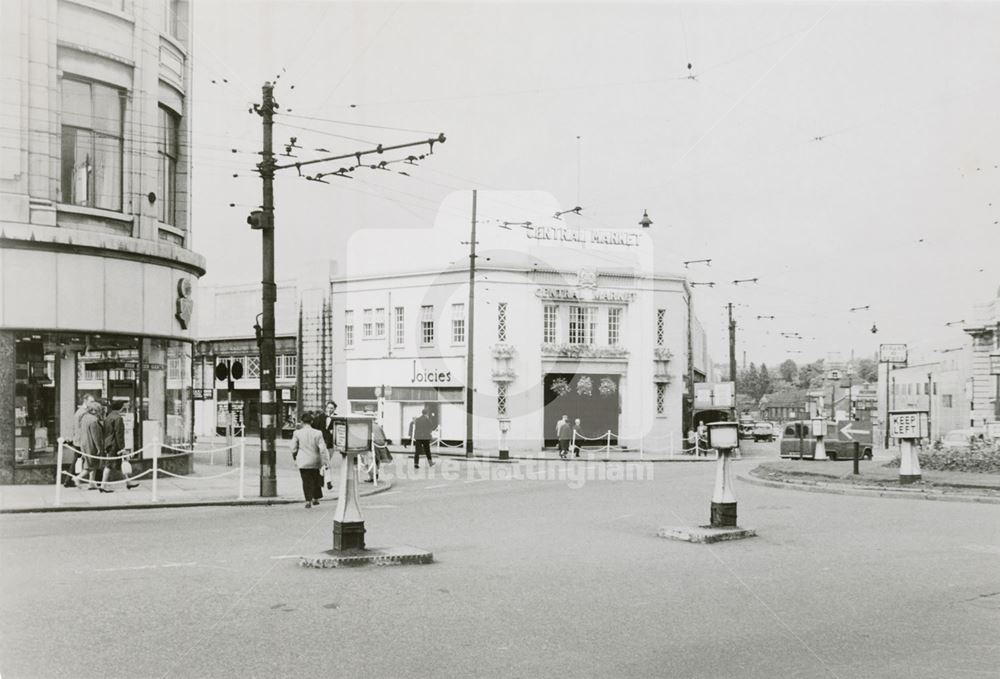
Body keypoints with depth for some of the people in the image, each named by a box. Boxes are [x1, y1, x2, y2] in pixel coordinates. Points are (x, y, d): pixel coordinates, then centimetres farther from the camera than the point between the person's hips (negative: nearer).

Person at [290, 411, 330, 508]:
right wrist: (325, 461, -5)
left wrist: (295, 459, 14)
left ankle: (308, 500, -6)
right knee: (315, 480, 19)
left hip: (302, 461, -1)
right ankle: (315, 498, 28)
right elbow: (322, 449, -11)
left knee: (306, 481, 4)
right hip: (315, 461, 1)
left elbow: (293, 448, -2)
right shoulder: (317, 433, -10)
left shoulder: (297, 433, -8)